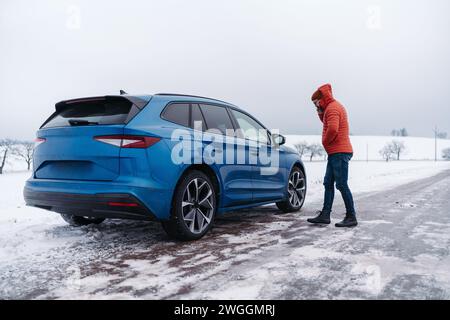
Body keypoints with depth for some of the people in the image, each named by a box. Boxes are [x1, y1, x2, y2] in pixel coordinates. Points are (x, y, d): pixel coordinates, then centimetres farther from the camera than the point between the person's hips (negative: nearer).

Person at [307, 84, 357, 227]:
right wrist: (321, 113, 9)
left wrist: (325, 141, -11)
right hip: (335, 153, 10)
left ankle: (351, 217, -1)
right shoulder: (335, 107, 19)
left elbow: (332, 129, -27)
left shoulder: (332, 108, -13)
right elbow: (327, 124, 23)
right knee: (328, 183, 8)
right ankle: (325, 215, 10)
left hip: (339, 153, -10)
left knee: (342, 185, -7)